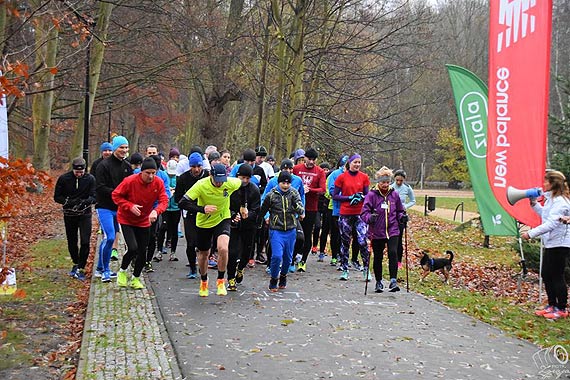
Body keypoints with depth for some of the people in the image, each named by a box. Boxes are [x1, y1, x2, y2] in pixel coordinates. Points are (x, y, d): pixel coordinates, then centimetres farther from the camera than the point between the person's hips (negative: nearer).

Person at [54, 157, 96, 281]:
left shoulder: (90, 179, -7)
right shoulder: (63, 178, -6)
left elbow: (94, 197, -9)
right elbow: (57, 197, -3)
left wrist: (85, 201, -30)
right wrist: (69, 202, -20)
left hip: (85, 215, -1)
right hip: (69, 215, 1)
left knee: (85, 242, -12)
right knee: (71, 242, 12)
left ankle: (81, 268, -1)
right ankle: (76, 264, 34)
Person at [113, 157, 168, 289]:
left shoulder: (159, 183, -12)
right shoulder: (130, 181, -21)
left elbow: (164, 201, -14)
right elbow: (116, 195, -12)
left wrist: (156, 211, -35)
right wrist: (130, 206, -26)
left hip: (144, 221, 4)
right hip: (126, 220, -4)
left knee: (142, 251, 7)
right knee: (133, 248, -18)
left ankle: (135, 278, 29)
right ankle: (122, 271, 11)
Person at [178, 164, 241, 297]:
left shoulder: (231, 183, -20)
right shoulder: (201, 185, -26)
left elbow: (242, 183, 6)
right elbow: (182, 203, -27)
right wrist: (202, 209, -37)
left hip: (223, 220, 0)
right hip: (204, 222, 0)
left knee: (223, 249, -26)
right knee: (203, 254, 15)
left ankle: (221, 281, -3)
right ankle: (204, 282, 44)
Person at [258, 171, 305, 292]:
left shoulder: (294, 193, 2)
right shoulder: (271, 195, -2)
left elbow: (299, 205, -14)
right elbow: (262, 211, 8)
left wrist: (301, 212, -36)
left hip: (291, 231, 2)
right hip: (276, 231, -2)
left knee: (288, 257, 11)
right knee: (277, 256, -14)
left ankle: (283, 276, 37)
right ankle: (274, 279, 7)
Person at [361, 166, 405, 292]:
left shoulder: (394, 194, 4)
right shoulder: (371, 195, -7)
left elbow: (400, 210, 18)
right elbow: (364, 212, -11)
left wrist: (402, 216, -3)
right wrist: (369, 218, -31)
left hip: (392, 231, 1)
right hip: (377, 232, -1)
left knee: (393, 253, -17)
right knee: (378, 257, 9)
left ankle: (393, 281, -11)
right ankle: (378, 282, 25)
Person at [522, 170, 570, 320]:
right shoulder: (551, 199, 12)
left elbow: (552, 223, -26)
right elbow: (545, 215, 24)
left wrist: (531, 233, -27)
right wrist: (534, 204, 12)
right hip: (551, 243, 10)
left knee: (557, 276, -1)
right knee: (546, 275, 14)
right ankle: (552, 305, 25)